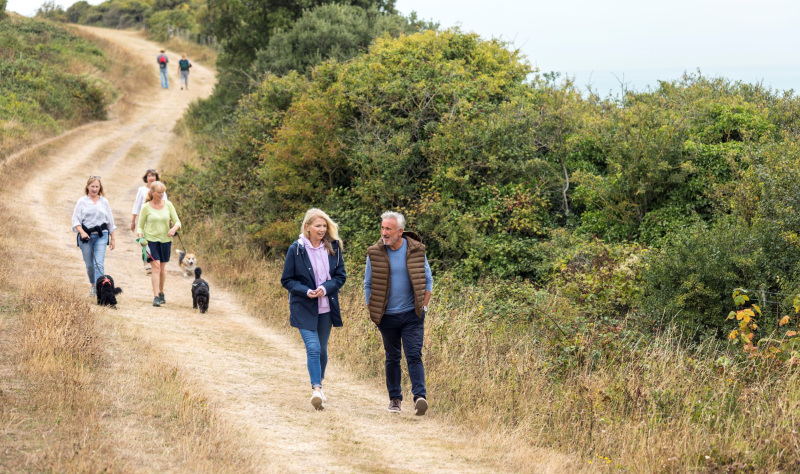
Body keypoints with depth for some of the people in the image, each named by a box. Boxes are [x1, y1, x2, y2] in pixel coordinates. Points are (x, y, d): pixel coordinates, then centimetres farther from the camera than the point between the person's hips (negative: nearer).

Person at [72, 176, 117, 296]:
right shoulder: (82, 201, 4)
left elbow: (110, 220, 15)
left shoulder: (104, 202, 11)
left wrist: (112, 238, 14)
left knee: (99, 263, -13)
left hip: (101, 236, 0)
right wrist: (82, 232, -17)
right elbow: (75, 219, -1)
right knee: (89, 264, 7)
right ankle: (93, 285, 29)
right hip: (86, 236, 0)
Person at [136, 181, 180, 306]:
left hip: (165, 240, 3)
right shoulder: (146, 207, -3)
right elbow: (140, 226, 3)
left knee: (162, 268, 11)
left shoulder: (168, 205, 2)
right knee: (156, 266, -14)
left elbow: (177, 221, 4)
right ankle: (156, 296, -16)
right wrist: (140, 236, -15)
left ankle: (161, 293, 31)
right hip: (151, 239, -3)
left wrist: (174, 228, -17)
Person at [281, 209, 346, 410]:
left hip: (326, 307, 3)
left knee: (322, 349, 12)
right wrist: (306, 291, -19)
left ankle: (318, 386, 27)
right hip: (304, 308, -3)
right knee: (313, 348, -16)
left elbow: (341, 275, 5)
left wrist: (325, 288, -14)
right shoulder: (296, 249, -6)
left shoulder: (333, 248, 2)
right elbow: (287, 280, -2)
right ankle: (316, 388, -19)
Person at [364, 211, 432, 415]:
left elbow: (427, 280, 6)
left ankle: (420, 397, -16)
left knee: (414, 356, -10)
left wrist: (423, 306, 0)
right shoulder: (375, 253, -2)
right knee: (392, 358, 11)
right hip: (387, 315, 1)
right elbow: (369, 284, 8)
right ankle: (394, 399, 20)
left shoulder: (416, 251, -3)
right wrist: (372, 311, 3)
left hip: (412, 314, -1)